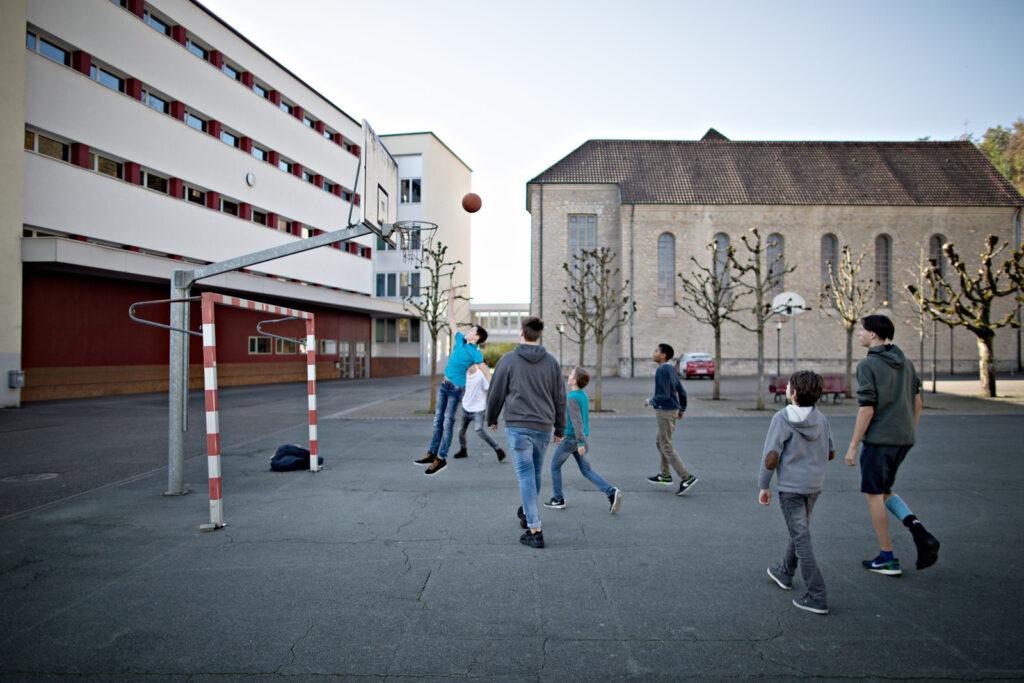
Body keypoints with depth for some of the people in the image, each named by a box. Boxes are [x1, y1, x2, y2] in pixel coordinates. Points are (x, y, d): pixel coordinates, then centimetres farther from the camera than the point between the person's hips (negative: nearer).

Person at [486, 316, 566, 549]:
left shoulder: (509, 359, -4)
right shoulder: (551, 361, 5)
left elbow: (496, 393, 2)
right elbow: (560, 398, 8)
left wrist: (492, 419, 18)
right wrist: (560, 428, 17)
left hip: (518, 426, -4)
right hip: (544, 427, 4)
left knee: (526, 475, -2)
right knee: (535, 472, 20)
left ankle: (535, 530, -4)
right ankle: (527, 512, 40)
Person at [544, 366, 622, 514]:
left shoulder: (572, 398, -17)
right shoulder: (584, 396, 9)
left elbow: (577, 420, -24)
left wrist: (581, 442, -27)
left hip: (570, 439, -8)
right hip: (581, 439, 8)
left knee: (555, 465, 11)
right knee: (586, 470, 8)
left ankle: (558, 499, 18)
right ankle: (611, 492, -6)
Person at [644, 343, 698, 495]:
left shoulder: (662, 371, -18)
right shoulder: (671, 370, 10)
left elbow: (664, 395, -23)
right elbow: (682, 392, 14)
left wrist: (650, 401, -7)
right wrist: (682, 410, 23)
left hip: (665, 412, -10)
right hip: (672, 410, 10)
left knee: (667, 446, -5)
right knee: (660, 442, 19)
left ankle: (686, 477, -6)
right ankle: (665, 475, 27)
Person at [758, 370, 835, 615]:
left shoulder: (782, 419, -17)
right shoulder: (821, 419, 1)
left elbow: (771, 456, -18)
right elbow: (830, 454, 9)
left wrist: (764, 486, -8)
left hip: (791, 487, -7)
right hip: (814, 485, 7)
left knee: (801, 539, -1)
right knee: (799, 531, 22)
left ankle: (817, 597, 1)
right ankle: (785, 573, 39)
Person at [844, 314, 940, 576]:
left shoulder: (868, 365, -12)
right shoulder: (905, 363, 10)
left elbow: (867, 409, -17)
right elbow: (917, 403, 13)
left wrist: (853, 446, -12)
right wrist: (908, 433, 23)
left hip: (878, 439, -7)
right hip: (903, 440, 8)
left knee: (874, 494, 5)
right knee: (883, 490, 21)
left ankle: (887, 559, 12)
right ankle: (919, 532, 0)